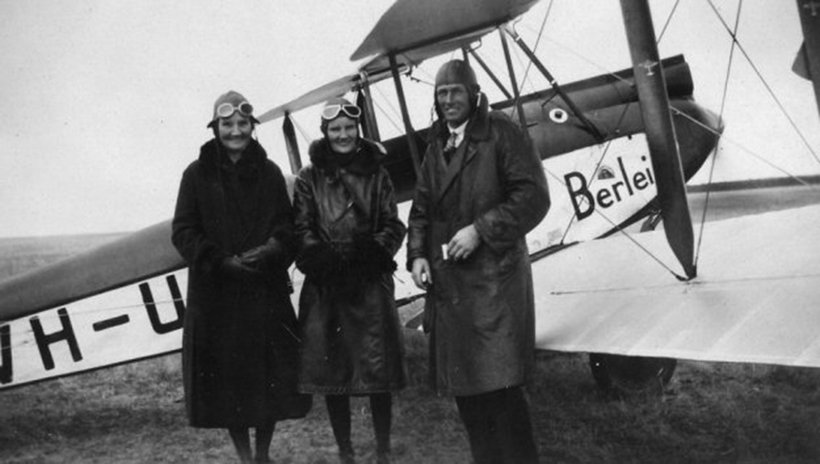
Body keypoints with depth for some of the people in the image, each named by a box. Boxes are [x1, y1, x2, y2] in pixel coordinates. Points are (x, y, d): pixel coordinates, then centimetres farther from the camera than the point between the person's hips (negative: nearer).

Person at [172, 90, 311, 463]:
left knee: (272, 375, 5)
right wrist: (222, 260, -15)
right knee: (227, 376, 3)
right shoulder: (197, 175, 0)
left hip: (267, 291, 2)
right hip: (215, 293, -2)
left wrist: (273, 248, -13)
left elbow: (287, 224, 8)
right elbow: (183, 232, -3)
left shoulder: (269, 173, 7)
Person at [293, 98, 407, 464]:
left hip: (371, 285, 0)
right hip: (325, 287, 0)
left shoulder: (376, 174, 8)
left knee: (379, 369, 1)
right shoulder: (308, 178, 5)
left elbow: (393, 226, 5)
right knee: (331, 372, 5)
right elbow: (302, 230, 0)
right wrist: (323, 256, -18)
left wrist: (374, 248, -15)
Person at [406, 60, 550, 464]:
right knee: (464, 388, 12)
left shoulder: (501, 133, -5)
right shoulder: (436, 146, 16)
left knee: (501, 386, -7)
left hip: (494, 280, -7)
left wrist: (480, 229, -17)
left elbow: (533, 197, -12)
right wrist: (417, 255, 3)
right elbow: (421, 208, 18)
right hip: (447, 283, 7)